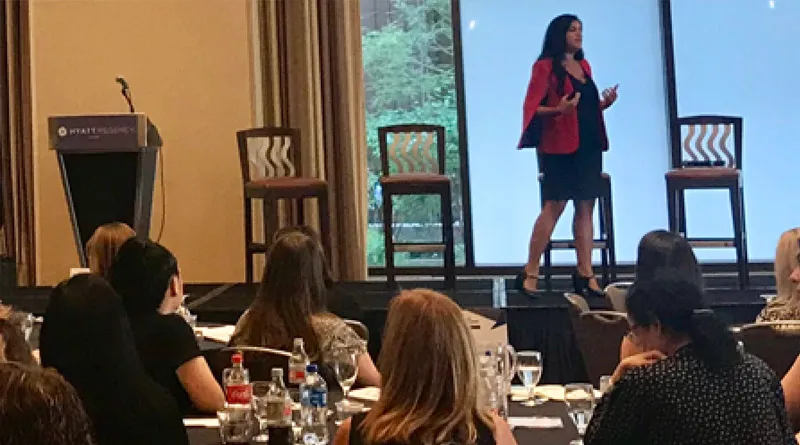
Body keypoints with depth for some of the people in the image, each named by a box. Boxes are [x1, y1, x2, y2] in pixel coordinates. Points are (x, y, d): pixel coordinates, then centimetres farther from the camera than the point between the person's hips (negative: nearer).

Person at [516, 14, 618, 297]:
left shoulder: (584, 66, 17)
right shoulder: (546, 66, -4)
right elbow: (531, 107, -10)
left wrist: (605, 103, 4)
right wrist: (557, 110, -26)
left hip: (589, 144, 7)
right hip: (560, 146, -7)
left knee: (585, 207, 4)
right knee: (555, 206, -9)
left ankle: (585, 274, 6)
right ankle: (530, 273, -2)